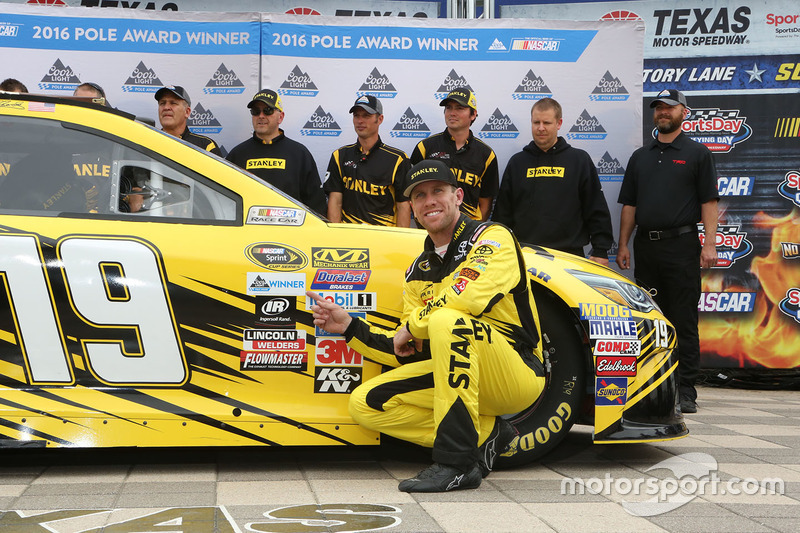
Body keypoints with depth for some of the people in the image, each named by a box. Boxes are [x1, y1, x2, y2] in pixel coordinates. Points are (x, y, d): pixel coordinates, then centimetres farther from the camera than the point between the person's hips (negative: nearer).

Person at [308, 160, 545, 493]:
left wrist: (413, 326, -12)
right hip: (462, 375, 7)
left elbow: (470, 295, -26)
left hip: (517, 374, -7)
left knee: (446, 320, -34)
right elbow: (412, 353, 13)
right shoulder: (418, 272, 15)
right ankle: (485, 435, -4)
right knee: (365, 403, -5)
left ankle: (457, 462, -30)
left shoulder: (493, 238, -5)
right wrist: (350, 327, 6)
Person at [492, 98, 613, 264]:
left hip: (569, 255, -1)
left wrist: (600, 252, 0)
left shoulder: (580, 160, 7)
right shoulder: (517, 162, 14)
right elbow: (502, 212, 15)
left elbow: (598, 211, 6)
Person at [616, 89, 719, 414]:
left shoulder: (696, 153, 5)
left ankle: (685, 391, 0)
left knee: (684, 322, -3)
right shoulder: (640, 156, 17)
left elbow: (709, 202, -1)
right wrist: (623, 246, 9)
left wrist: (709, 243, -11)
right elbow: (629, 204, 16)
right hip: (646, 246, 4)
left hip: (681, 245, -4)